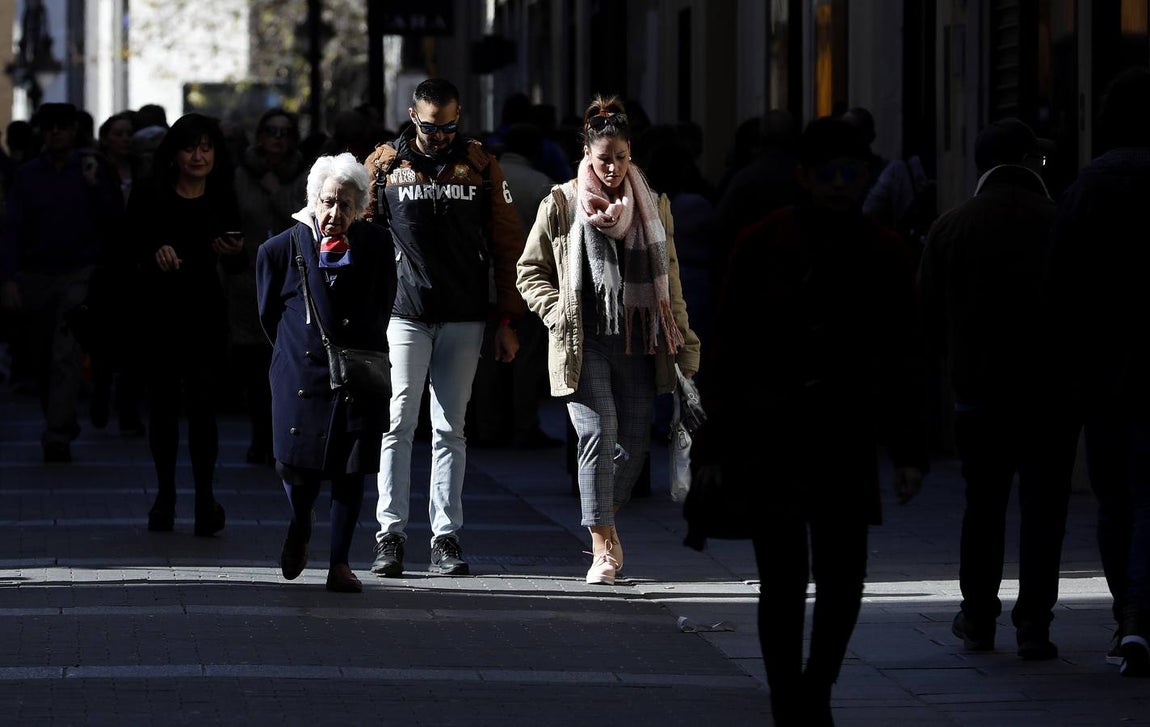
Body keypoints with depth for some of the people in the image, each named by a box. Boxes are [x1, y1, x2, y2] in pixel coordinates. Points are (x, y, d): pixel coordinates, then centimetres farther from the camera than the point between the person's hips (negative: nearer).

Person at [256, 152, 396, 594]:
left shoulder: (376, 246, -1)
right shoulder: (283, 248, -4)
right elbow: (269, 314, 10)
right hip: (302, 371, -1)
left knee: (351, 470, -2)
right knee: (299, 466, -4)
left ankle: (340, 563, 6)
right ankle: (300, 527, 30)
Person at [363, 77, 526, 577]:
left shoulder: (480, 166, 6)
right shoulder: (384, 165, 3)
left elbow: (507, 244, 9)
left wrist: (509, 321, 5)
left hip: (464, 319, 1)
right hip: (404, 315, -1)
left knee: (451, 430, 4)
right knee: (398, 424, -7)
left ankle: (446, 538, 6)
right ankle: (390, 536, -6)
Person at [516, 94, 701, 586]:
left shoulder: (653, 207, 11)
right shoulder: (561, 206, 4)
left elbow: (670, 281, 16)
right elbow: (530, 272, 10)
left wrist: (683, 343, 12)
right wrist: (559, 313, -5)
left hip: (638, 343, 3)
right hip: (584, 344, -3)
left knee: (634, 442, 2)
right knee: (598, 433, -15)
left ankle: (606, 522, 25)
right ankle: (602, 545, -11)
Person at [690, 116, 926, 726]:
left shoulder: (884, 254, 4)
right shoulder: (762, 245, -2)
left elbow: (903, 359, 9)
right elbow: (725, 350, 0)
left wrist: (909, 451, 5)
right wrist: (712, 444, -3)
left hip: (845, 442, 2)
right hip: (768, 438, -2)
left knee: (844, 579, 3)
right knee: (784, 580, -6)